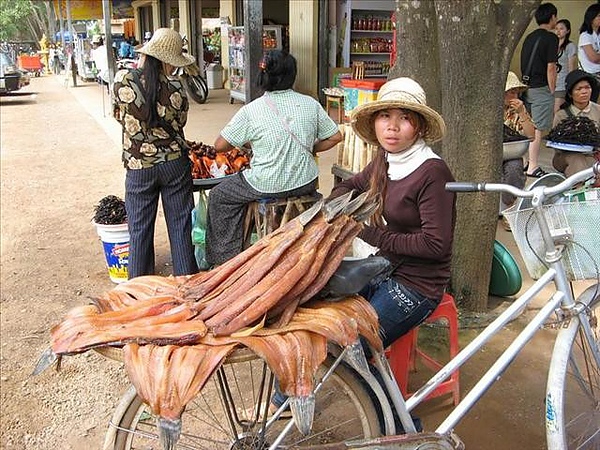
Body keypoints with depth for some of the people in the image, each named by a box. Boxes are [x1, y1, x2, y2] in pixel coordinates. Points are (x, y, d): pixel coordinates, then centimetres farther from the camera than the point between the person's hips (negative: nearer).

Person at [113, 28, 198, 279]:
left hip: (138, 167, 0)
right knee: (180, 226, 12)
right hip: (175, 164, 0)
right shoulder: (175, 88, -11)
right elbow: (180, 123, 2)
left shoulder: (122, 81, -10)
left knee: (140, 230, 12)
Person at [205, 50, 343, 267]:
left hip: (267, 187, -4)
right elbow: (335, 137, 5)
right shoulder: (311, 104, -1)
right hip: (306, 184, 5)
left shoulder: (251, 111, -11)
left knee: (219, 196, 16)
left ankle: (227, 257, 20)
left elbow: (220, 146, -6)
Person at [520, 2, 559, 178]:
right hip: (541, 89, -8)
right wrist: (552, 91, -6)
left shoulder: (529, 37, 13)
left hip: (527, 87, 8)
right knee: (538, 129, -4)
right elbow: (550, 67, -14)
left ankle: (529, 161, 20)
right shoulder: (551, 38, -9)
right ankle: (533, 167, -3)